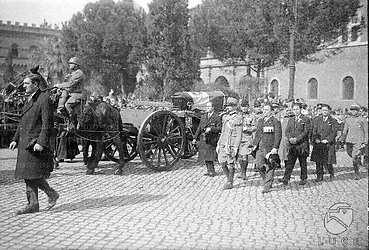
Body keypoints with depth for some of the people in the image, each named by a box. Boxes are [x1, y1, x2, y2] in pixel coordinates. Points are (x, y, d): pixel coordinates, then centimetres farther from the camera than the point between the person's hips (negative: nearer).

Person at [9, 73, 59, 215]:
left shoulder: (44, 100, -11)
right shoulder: (29, 100, 18)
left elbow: (48, 123, -17)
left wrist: (41, 142, -23)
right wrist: (16, 139, 16)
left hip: (36, 143, -9)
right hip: (26, 143, 10)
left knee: (33, 174, -10)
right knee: (28, 176, 9)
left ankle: (52, 194, 7)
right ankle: (33, 204, 15)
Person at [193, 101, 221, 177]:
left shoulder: (217, 117, -1)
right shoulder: (203, 116, 15)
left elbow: (219, 128, -7)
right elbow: (199, 128, 16)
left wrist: (211, 129, -21)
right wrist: (195, 138, 11)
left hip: (212, 140, -5)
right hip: (203, 139, 5)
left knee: (210, 156, -7)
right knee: (205, 156, 7)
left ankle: (212, 171, 4)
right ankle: (209, 171, 17)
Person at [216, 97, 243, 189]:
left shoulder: (238, 118, -7)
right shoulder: (225, 117, 15)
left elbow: (239, 134, -10)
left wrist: (236, 147, -16)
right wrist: (218, 144, 17)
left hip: (232, 144, -7)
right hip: (223, 144, 7)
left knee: (230, 164, 0)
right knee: (222, 162, 6)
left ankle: (230, 183, 11)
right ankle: (229, 179, 24)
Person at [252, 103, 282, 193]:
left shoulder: (276, 122, -5)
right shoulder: (260, 121, 16)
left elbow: (278, 136, -9)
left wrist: (275, 148, -15)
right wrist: (255, 144, 13)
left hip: (270, 148, -6)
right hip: (260, 147, 6)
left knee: (269, 167, -1)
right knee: (259, 165, 1)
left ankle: (267, 186, 6)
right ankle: (267, 179, 25)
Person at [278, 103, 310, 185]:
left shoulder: (306, 119, -1)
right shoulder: (290, 119, 15)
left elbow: (305, 132, -9)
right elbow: (287, 131, 9)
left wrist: (296, 139, -18)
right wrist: (290, 138, -10)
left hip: (302, 144, -3)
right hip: (291, 145, 4)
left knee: (303, 163, 6)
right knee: (289, 162, -3)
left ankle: (303, 179, 17)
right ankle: (286, 178, -7)